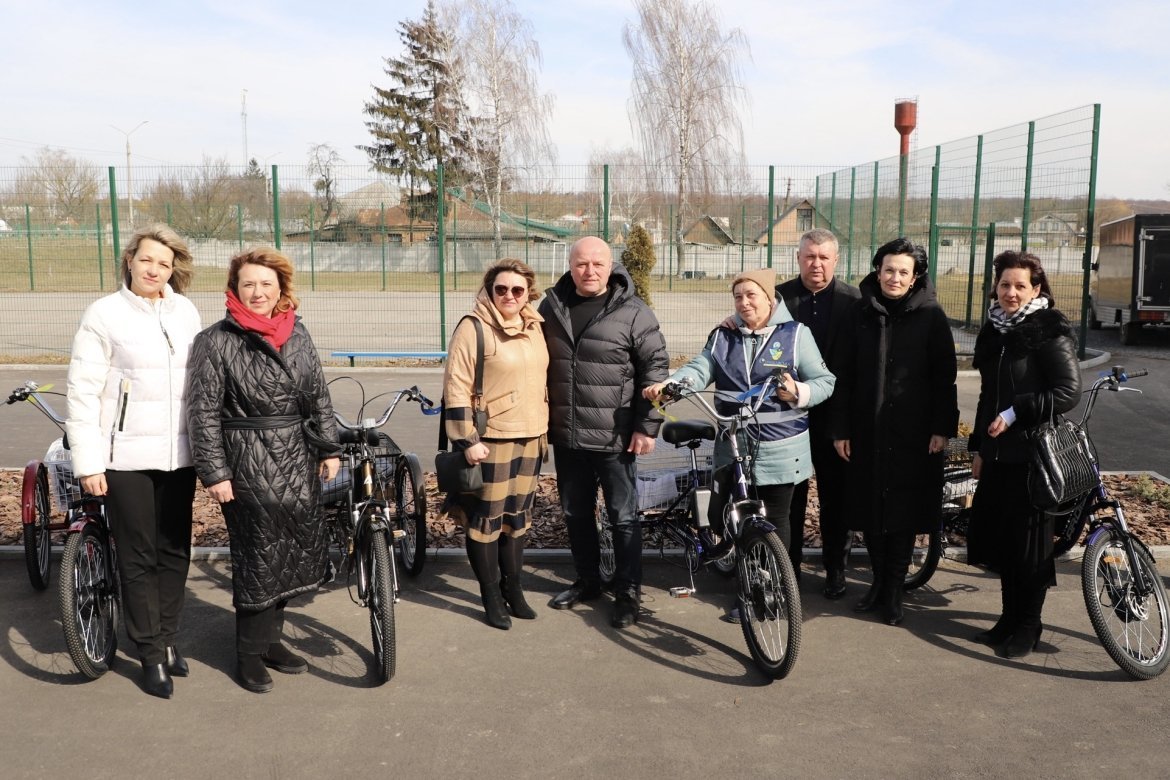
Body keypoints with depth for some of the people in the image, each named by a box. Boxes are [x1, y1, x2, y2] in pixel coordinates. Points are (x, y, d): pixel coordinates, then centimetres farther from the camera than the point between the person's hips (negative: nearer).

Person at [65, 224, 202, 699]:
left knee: (175, 552, 12)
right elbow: (83, 392, -6)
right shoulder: (105, 313, -5)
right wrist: (87, 462, -10)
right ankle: (151, 655, 16)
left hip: (179, 454, 4)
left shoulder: (186, 312, 7)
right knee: (138, 557, 4)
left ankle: (168, 638, 28)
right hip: (127, 456, -4)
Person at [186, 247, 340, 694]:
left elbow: (319, 396, 13)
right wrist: (214, 472, -13)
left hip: (297, 460, 5)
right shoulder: (217, 341, -6)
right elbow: (204, 412, -9)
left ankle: (270, 637, 28)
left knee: (300, 548, 10)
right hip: (246, 463, -5)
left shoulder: (297, 334, 8)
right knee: (257, 555, 1)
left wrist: (328, 448, 10)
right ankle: (249, 652, 18)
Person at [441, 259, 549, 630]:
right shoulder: (473, 328, -11)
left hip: (530, 438, 6)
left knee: (518, 515, 14)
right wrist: (467, 440, -17)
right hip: (490, 440, -6)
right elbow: (456, 387, -14)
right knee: (487, 518, 3)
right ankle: (492, 597, 15)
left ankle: (513, 588, 28)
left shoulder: (534, 327, 9)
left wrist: (544, 430, 18)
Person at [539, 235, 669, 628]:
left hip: (615, 438, -5)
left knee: (624, 517, 5)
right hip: (565, 436, 5)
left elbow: (655, 369, -7)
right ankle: (586, 581, 34)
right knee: (576, 514, 17)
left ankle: (628, 593, 18)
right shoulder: (551, 307, 6)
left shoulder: (634, 313, -8)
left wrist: (647, 426, -10)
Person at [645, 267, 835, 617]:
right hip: (733, 447, 3)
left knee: (774, 522, 6)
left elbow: (824, 381, -1)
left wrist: (798, 392, -21)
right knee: (722, 519, 4)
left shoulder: (795, 334, -1)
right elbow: (699, 369, -5)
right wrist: (668, 385, -25)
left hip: (780, 450, -3)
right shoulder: (722, 337, 8)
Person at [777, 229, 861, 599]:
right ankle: (788, 565, 23)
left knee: (836, 494, 10)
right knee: (789, 492, 10)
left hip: (834, 413, -1)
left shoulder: (853, 300, -4)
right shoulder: (780, 296, 0)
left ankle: (835, 567, 25)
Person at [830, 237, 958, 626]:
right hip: (867, 431, 2)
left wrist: (943, 427, -8)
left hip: (913, 433, -2)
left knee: (903, 512, 5)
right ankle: (879, 580, 27)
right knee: (869, 510, 9)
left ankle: (894, 590, 18)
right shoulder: (860, 313, 3)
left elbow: (944, 376, -2)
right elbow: (844, 374, 4)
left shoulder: (931, 316, -3)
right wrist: (840, 428, 1)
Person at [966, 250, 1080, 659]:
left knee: (1028, 541, 2)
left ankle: (1028, 627, 16)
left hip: (1033, 453, -6)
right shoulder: (993, 331, 12)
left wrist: (1016, 413, -19)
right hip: (997, 453, 7)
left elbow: (1068, 391, -14)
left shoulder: (1051, 332, -8)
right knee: (998, 536, 10)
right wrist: (980, 448, 17)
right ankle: (1009, 618, 25)